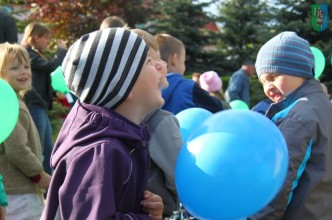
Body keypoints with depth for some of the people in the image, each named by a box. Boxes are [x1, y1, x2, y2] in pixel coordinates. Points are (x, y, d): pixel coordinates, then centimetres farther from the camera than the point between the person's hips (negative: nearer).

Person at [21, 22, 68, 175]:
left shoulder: (34, 54, 19)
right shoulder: (27, 54, -12)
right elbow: (51, 66, -21)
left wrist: (55, 93, 4)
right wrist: (62, 50, -5)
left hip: (40, 107, 10)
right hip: (33, 107, -10)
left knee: (48, 151, 14)